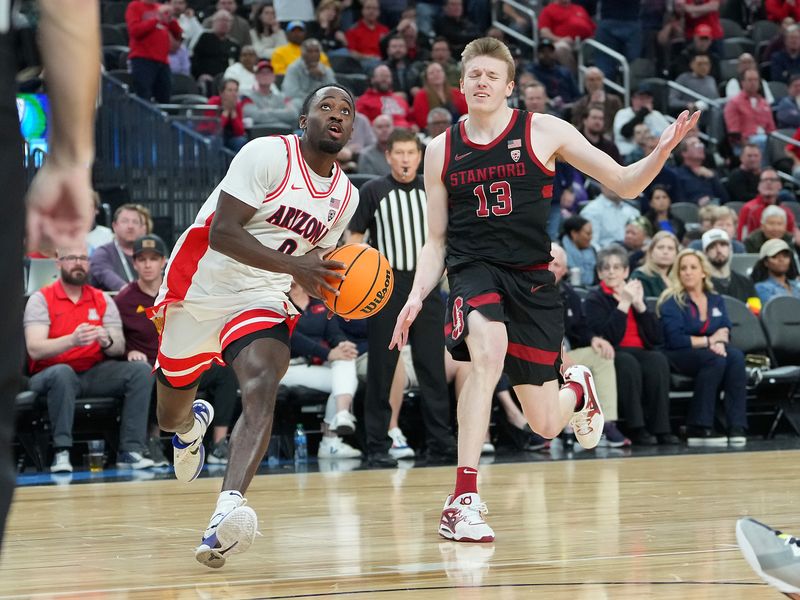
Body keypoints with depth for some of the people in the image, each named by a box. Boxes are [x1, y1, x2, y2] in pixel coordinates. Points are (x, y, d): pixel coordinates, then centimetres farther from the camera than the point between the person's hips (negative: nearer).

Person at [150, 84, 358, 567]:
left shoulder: (346, 197, 6)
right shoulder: (268, 155, -15)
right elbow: (222, 232, -23)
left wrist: (330, 285, -4)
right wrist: (291, 264, -33)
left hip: (262, 300, 3)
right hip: (200, 289, -3)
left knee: (262, 387, -29)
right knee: (170, 416, 14)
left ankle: (229, 510, -45)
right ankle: (193, 423, 55)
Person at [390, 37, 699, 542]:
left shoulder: (544, 131, 0)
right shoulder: (442, 150, 7)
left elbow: (624, 184, 1)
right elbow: (436, 241, 13)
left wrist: (662, 152, -18)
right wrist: (417, 296, -3)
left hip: (532, 277, 0)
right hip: (473, 269, 0)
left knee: (546, 426, 3)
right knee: (489, 349, -36)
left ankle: (577, 387, 44)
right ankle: (464, 500, -35)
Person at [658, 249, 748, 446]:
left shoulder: (716, 300, 16)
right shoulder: (671, 302, -3)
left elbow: (725, 329, 6)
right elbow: (675, 339, -13)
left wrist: (719, 340, -18)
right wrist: (708, 341, -11)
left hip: (712, 351, 5)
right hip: (679, 356, -5)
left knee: (736, 356, -28)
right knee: (714, 359, -35)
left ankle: (737, 427, -34)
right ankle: (698, 428, -35)